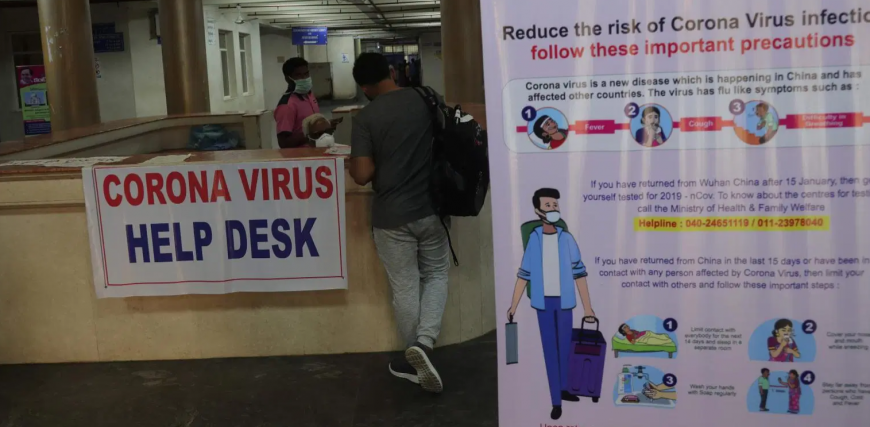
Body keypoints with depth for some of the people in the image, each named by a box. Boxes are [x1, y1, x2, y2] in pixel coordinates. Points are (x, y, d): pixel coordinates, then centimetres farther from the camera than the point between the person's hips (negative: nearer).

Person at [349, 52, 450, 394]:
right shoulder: (425, 100, 0)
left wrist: (354, 163, 6)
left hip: (392, 215, -3)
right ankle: (424, 343, -1)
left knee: (405, 288, 9)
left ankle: (415, 360, 20)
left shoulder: (365, 119, -11)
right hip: (431, 208, 3)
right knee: (436, 276, 18)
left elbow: (362, 175, -16)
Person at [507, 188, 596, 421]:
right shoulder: (534, 238, -3)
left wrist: (587, 307, -2)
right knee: (550, 350, 3)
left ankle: (564, 389, 34)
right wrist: (514, 305, 3)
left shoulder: (566, 238, -4)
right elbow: (524, 274, 3)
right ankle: (556, 401, 9)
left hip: (564, 300, 0)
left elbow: (578, 273, -1)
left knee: (564, 347, 12)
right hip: (543, 301, 0)